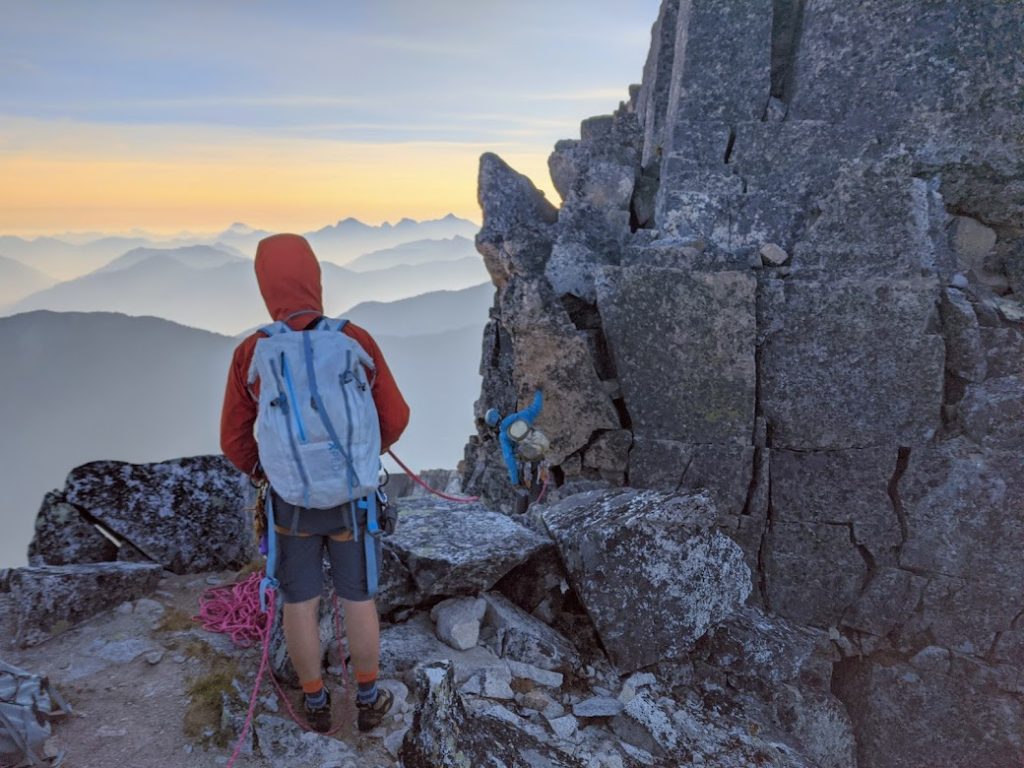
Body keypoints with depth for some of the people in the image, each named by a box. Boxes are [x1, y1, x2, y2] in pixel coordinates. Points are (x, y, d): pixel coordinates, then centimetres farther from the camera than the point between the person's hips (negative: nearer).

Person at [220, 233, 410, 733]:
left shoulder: (250, 354, -16)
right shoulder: (356, 341, -18)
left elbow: (235, 441, -7)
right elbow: (394, 416, -10)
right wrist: (376, 444, 15)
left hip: (290, 498, 1)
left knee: (300, 602, 19)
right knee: (359, 599, 18)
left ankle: (316, 704, 37)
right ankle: (367, 700, 36)